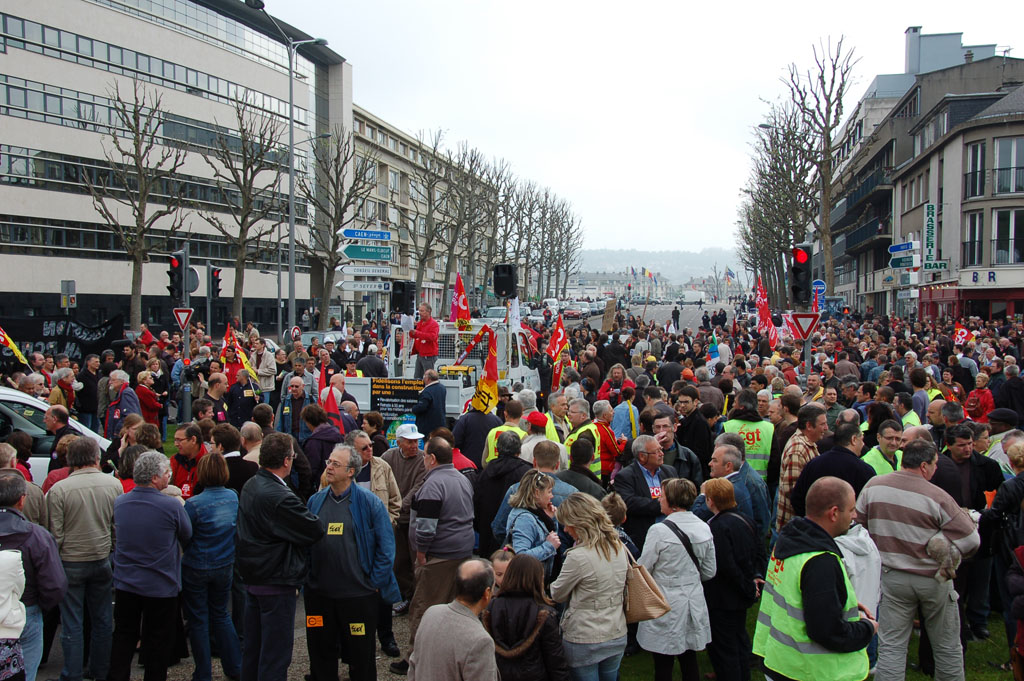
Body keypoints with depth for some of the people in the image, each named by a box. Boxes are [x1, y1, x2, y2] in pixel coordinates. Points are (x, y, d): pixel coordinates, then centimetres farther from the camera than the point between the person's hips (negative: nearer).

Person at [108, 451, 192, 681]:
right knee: (158, 641, 11)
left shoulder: (119, 502, -5)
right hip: (161, 586, -4)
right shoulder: (172, 505, -21)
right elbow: (187, 537, -4)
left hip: (125, 584, 4)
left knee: (123, 636, 18)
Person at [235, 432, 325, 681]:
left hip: (252, 577, 9)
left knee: (252, 647, 20)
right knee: (275, 653, 3)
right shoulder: (280, 497, -26)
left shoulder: (249, 486, 3)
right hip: (277, 581, -9)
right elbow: (316, 531, -21)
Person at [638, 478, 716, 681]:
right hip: (694, 603, 6)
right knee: (689, 661, 17)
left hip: (666, 605, -6)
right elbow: (709, 572, 7)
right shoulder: (704, 528, -2)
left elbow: (642, 570, -13)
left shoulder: (659, 530, -19)